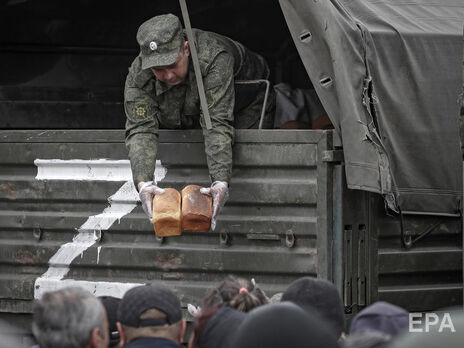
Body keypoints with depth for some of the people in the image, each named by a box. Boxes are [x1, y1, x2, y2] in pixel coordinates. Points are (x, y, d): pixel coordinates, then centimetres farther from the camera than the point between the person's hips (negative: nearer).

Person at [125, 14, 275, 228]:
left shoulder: (214, 59, -45)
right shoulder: (138, 76, -33)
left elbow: (217, 124, -50)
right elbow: (140, 130, -39)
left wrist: (221, 183, -60)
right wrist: (143, 184, -57)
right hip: (186, 119, 4)